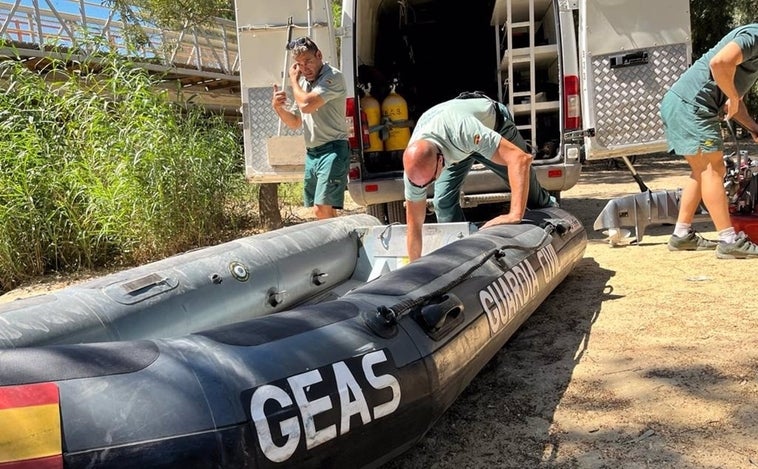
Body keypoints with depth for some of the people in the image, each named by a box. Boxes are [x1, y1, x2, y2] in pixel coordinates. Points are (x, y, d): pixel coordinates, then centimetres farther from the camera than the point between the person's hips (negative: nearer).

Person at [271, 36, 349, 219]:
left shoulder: (333, 77, -10)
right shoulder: (303, 83, 17)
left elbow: (306, 104, -23)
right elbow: (295, 122, 24)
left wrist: (293, 80, -5)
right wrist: (278, 107, 4)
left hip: (332, 151, -9)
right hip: (311, 154, 9)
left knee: (322, 210, -21)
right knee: (324, 211, 14)